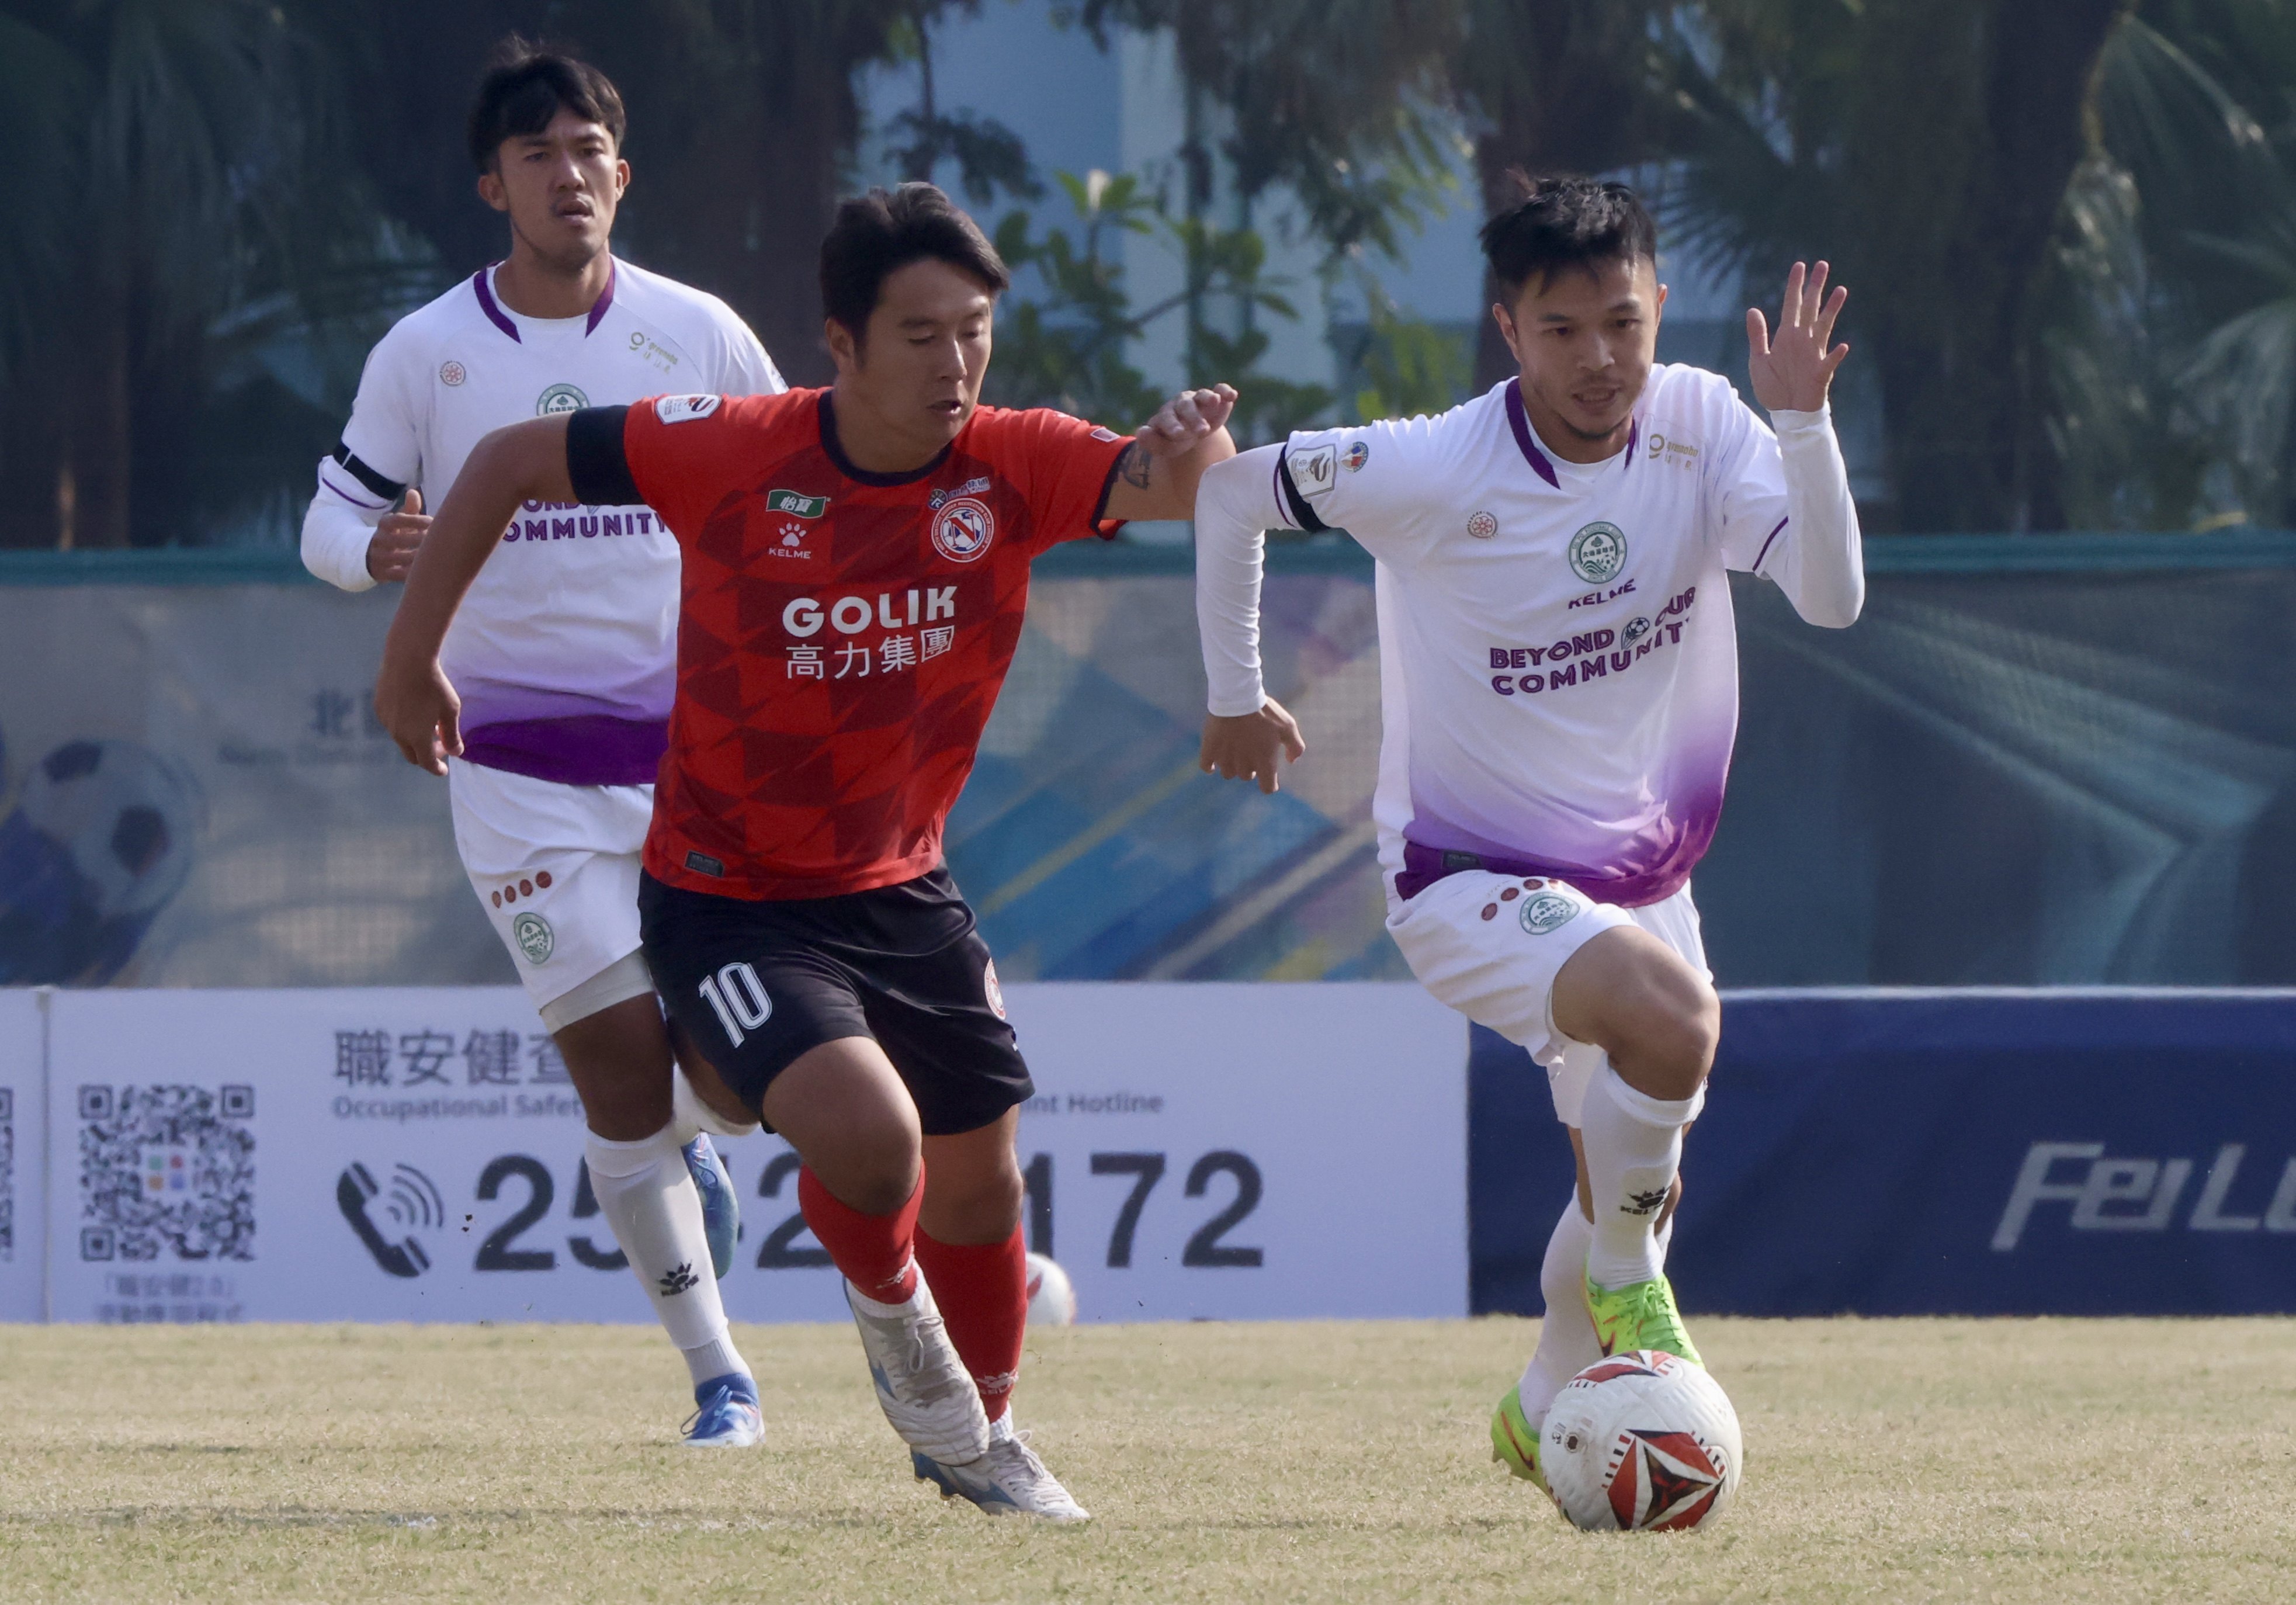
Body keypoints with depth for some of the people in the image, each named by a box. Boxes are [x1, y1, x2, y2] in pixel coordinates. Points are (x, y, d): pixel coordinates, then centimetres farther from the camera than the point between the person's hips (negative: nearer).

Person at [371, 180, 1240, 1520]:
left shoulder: (1010, 468, -13)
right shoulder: (732, 455, -20)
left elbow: (1156, 487, -29)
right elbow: (512, 463, -7)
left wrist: (1189, 453, -54)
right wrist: (415, 653, -3)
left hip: (904, 891, 4)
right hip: (728, 898, -4)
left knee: (981, 1183, 14)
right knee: (864, 1134, -26)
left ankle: (981, 1437, 43)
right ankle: (891, 1314, 10)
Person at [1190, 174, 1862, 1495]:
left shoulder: (1701, 426, -11)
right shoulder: (1433, 471, -21)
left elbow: (1833, 596, -20)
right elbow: (1234, 489, -6)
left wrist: (1802, 423, -33)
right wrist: (1236, 695, 3)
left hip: (1640, 874, 6)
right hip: (1470, 879, -6)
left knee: (1634, 1180, 17)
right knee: (1672, 1015, -33)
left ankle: (1544, 1412, 44)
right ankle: (1626, 1282, -9)